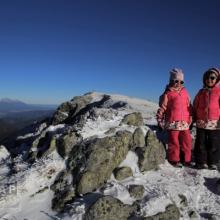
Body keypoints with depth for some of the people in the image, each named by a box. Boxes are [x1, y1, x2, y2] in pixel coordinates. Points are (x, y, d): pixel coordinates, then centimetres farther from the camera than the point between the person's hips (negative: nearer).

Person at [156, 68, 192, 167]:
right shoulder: (167, 94, -4)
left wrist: (190, 120, 14)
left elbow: (189, 107, 16)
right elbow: (161, 109, -2)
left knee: (187, 142, 8)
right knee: (174, 143, 4)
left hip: (185, 124, 4)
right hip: (173, 124, -4)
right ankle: (174, 160, 18)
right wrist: (160, 122, -1)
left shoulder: (185, 92, 10)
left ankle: (186, 160, 23)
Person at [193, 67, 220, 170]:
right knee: (200, 143, 6)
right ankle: (201, 162, 17)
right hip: (201, 123, 3)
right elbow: (195, 106, 13)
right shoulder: (201, 92, 9)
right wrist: (193, 119, 10)